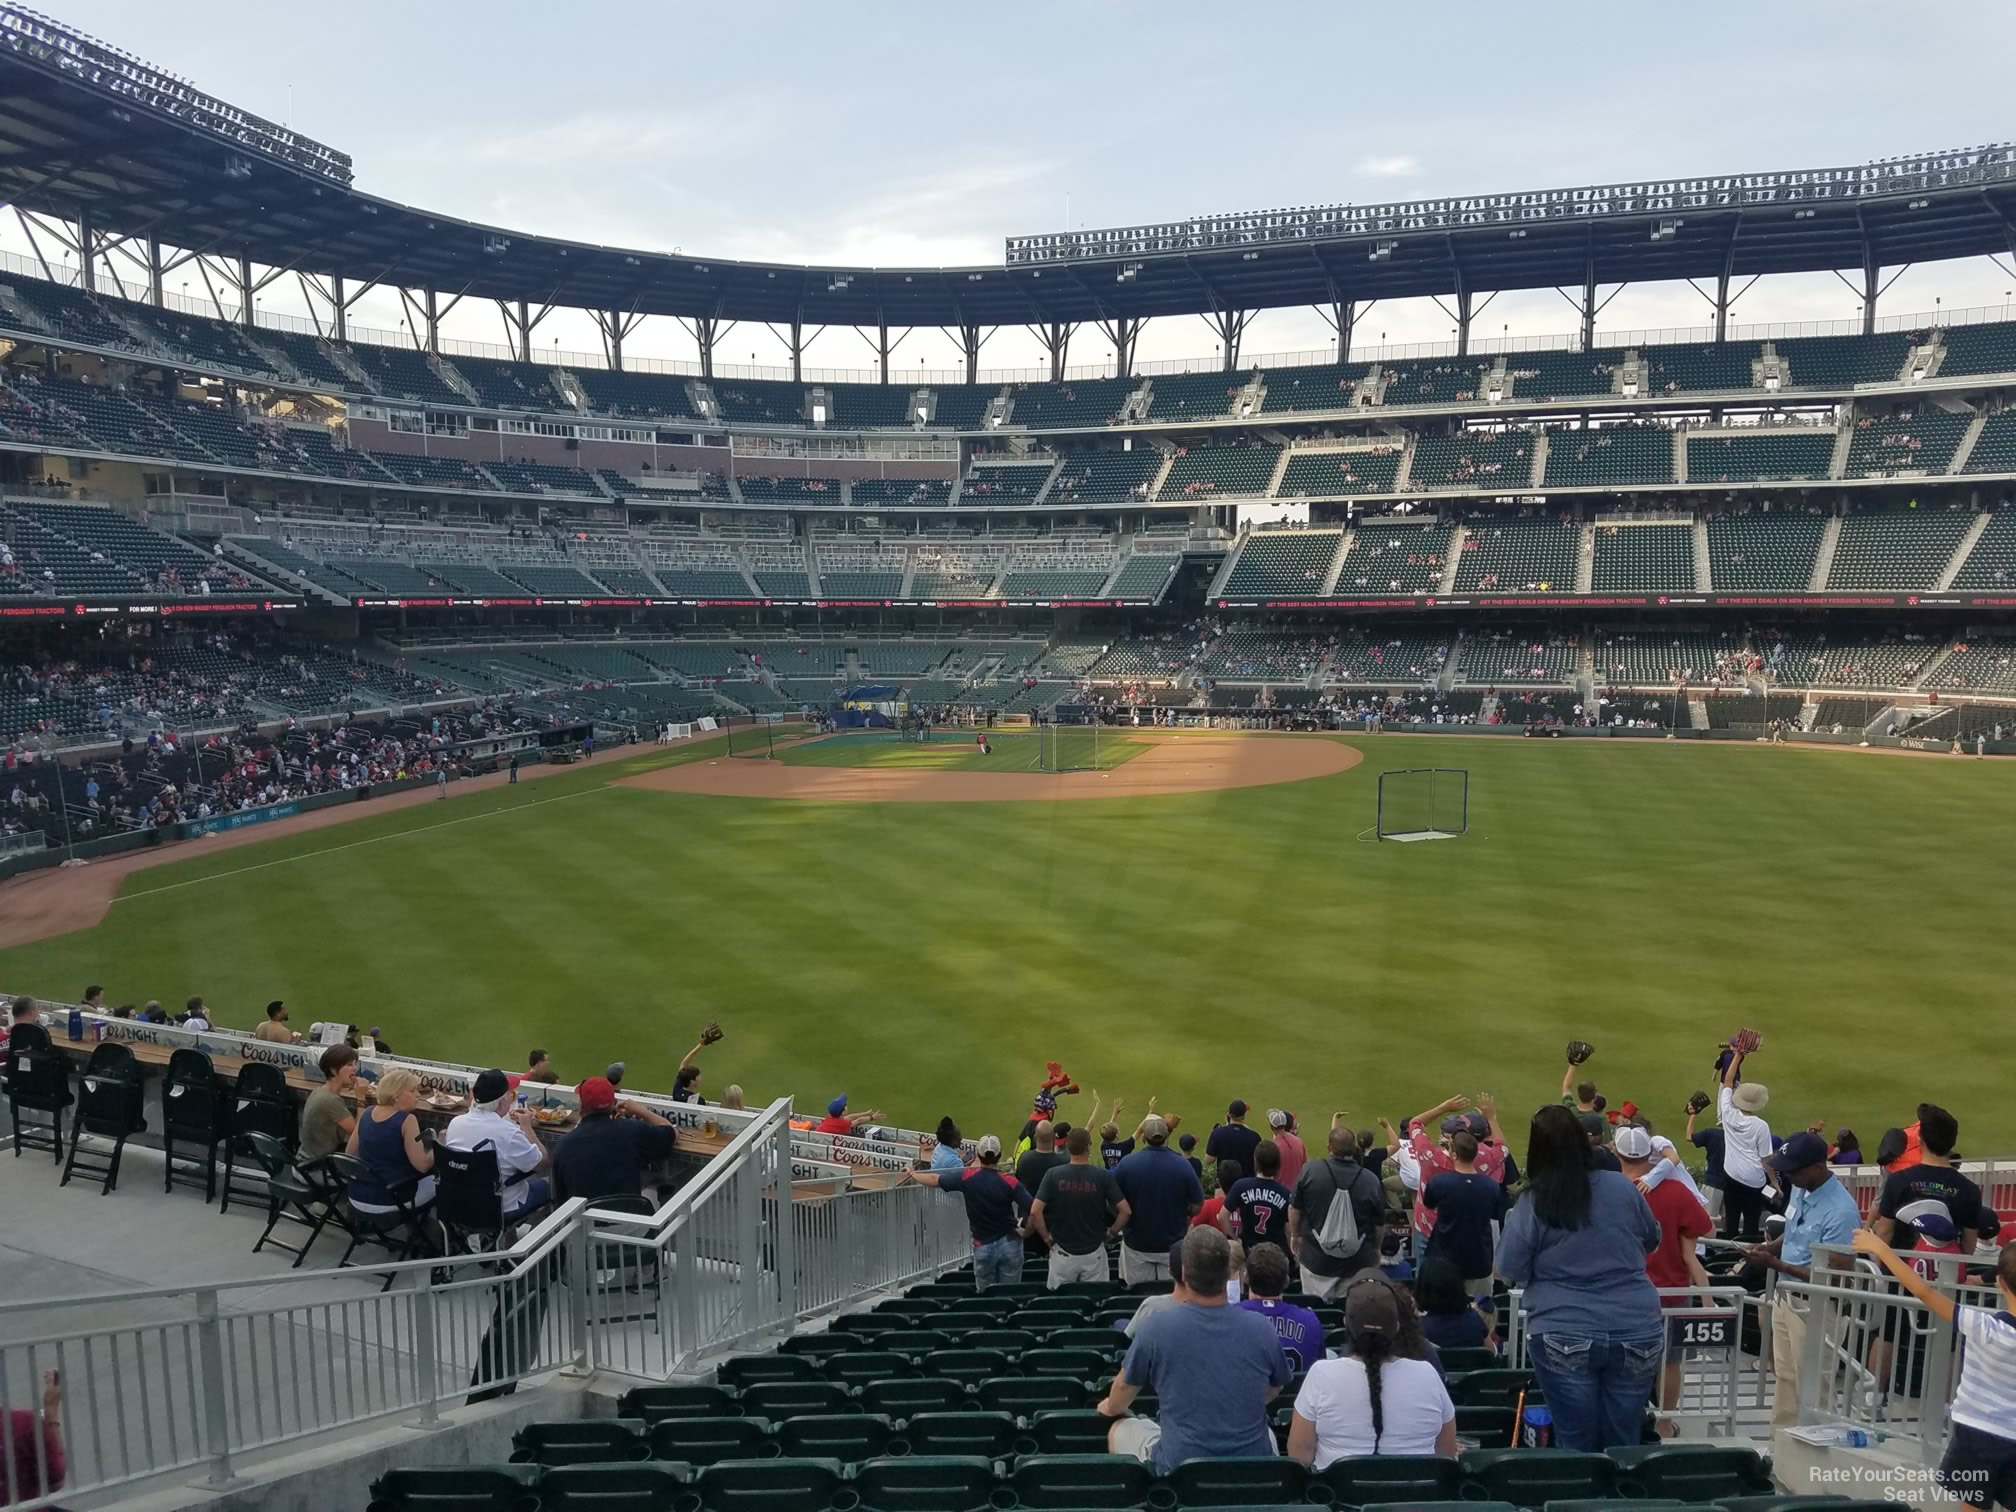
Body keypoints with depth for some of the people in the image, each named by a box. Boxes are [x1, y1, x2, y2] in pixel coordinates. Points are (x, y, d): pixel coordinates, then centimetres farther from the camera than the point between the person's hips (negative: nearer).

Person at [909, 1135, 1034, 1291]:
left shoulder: (967, 1178, -8)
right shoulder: (1009, 1182, -12)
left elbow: (934, 1179, 5)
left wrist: (913, 1174, 24)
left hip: (983, 1247, 1)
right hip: (1009, 1244, -1)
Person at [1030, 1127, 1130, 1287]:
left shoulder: (1053, 1174, -8)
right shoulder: (1103, 1176, -9)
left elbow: (1035, 1211, -13)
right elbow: (1126, 1211, -9)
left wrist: (1047, 1237, 1)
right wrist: (1111, 1233, 6)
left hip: (1063, 1253, 0)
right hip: (1094, 1253, 0)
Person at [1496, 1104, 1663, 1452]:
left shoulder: (1533, 1204, -8)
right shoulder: (1623, 1187, 0)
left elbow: (1510, 1271, -4)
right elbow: (1652, 1241, 16)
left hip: (1565, 1338, -3)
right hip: (1636, 1334, 3)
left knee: (1575, 1446, 8)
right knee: (1623, 1444, 14)